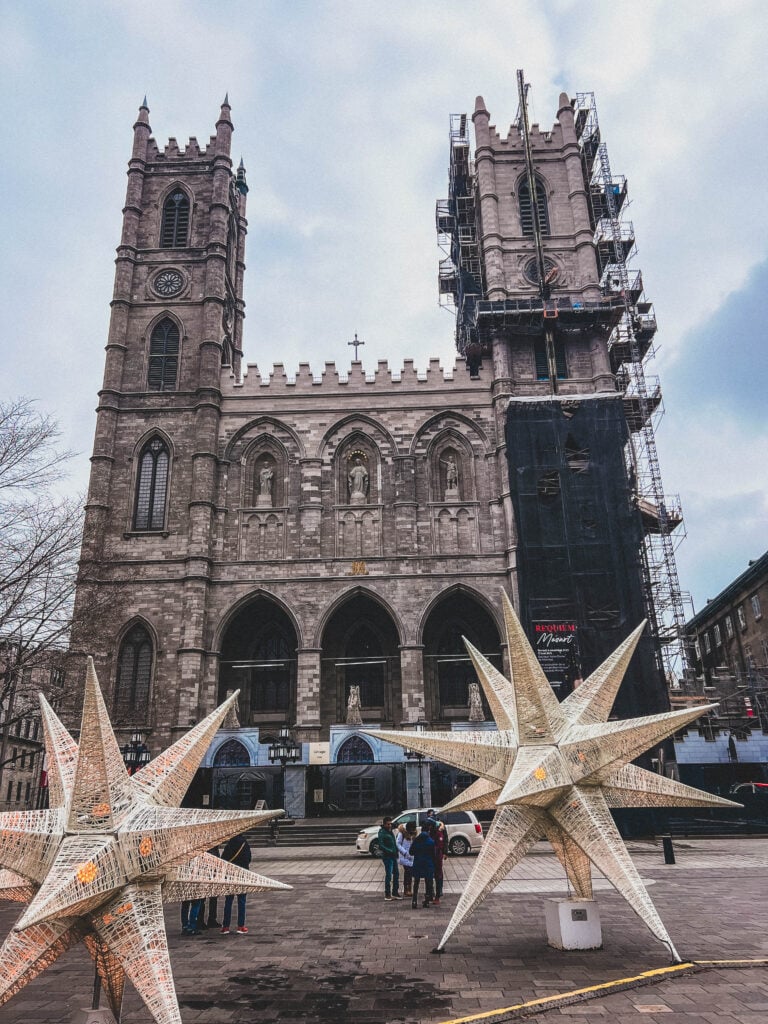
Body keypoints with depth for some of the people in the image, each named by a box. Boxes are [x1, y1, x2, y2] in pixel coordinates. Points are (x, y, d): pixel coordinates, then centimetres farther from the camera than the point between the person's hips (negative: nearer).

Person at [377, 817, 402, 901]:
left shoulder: (390, 831, 13)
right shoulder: (382, 833, -13)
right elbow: (381, 846, -18)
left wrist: (396, 851, 8)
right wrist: (390, 851, -22)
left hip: (393, 856, 8)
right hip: (387, 856, -8)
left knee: (396, 874, 12)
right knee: (388, 875, -6)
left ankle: (395, 892, 23)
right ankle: (387, 894, 4)